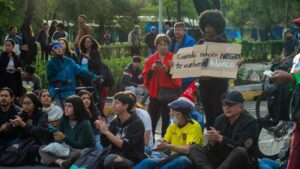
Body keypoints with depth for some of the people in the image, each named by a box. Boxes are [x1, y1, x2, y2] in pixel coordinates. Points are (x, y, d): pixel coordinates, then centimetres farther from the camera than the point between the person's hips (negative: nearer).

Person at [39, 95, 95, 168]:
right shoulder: (63, 120, 4)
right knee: (42, 148, -13)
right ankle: (61, 161, -39)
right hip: (68, 151, 6)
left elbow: (80, 146, -17)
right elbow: (59, 141, 4)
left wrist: (64, 138, -26)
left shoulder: (84, 124, -12)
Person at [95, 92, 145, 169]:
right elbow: (105, 143, 10)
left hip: (132, 161, -5)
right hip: (116, 157, 6)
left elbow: (125, 145, -18)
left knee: (110, 158, -34)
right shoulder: (115, 122, 9)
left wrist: (107, 132, -20)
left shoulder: (137, 123, -9)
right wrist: (102, 131, -8)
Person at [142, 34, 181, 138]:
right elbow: (145, 76, 6)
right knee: (152, 119, 3)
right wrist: (151, 69, -12)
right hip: (154, 93, 3)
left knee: (166, 119, -1)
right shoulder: (151, 59, 10)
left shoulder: (173, 58, 1)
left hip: (169, 93, -3)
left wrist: (167, 70, -23)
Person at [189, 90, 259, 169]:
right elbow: (212, 149, 3)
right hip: (221, 161, 5)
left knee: (240, 151, -37)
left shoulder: (250, 123, -8)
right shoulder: (220, 120, 7)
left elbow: (242, 146, -23)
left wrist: (220, 138, -28)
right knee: (194, 148, -10)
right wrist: (212, 141, -20)